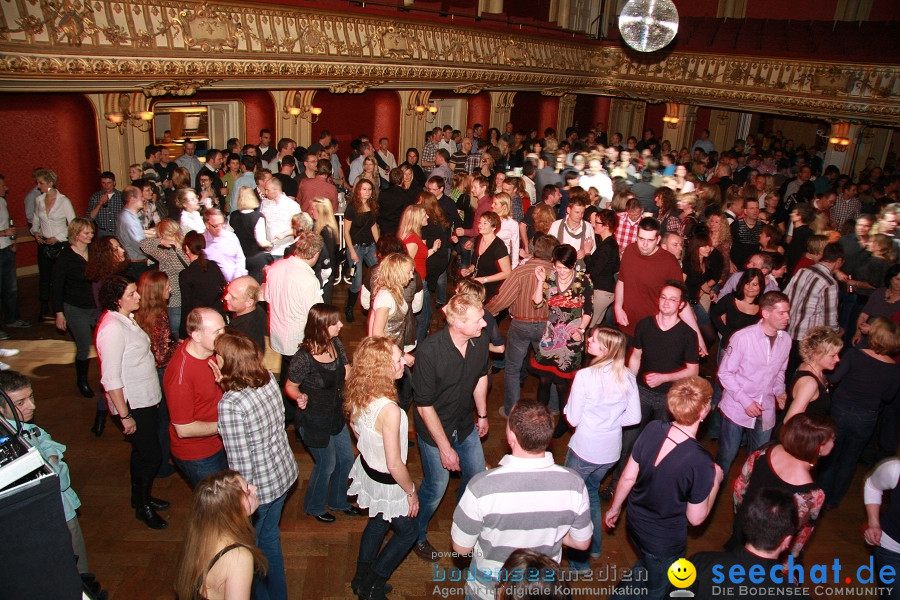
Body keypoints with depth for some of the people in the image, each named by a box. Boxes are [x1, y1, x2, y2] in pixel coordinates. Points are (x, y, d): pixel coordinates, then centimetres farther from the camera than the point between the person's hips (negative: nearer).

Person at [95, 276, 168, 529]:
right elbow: (111, 379, -24)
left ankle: (141, 496, 39)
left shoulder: (127, 319, 6)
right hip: (133, 404, -9)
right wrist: (124, 415, -21)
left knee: (143, 452, 22)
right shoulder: (112, 328, -24)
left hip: (147, 399, 9)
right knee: (150, 456, 1)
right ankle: (142, 506, 21)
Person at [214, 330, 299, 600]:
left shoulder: (229, 405, -31)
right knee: (269, 536, 30)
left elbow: (241, 466, -26)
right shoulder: (269, 378, -10)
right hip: (284, 473, 7)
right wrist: (228, 384, 2)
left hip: (258, 487, -7)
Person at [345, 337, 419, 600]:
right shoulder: (389, 410, -38)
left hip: (367, 468, 7)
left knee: (378, 521, 31)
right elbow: (394, 465, -29)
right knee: (407, 531, 20)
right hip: (387, 482, -7)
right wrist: (412, 492, -13)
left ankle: (362, 578, 49)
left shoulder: (357, 394, -14)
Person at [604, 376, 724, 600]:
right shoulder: (700, 463, -33)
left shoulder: (652, 429, -19)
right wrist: (716, 481, -6)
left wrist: (614, 508, 10)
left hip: (635, 523, 5)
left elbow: (628, 477, -7)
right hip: (664, 543, -5)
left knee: (645, 566, 36)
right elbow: (696, 518, -19)